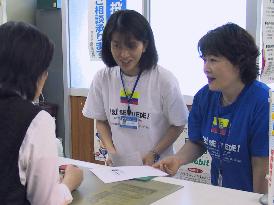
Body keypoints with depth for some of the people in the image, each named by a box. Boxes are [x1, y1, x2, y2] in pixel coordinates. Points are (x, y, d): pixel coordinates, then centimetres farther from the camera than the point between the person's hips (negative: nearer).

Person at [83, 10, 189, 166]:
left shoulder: (165, 80, -11)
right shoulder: (102, 79, -2)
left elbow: (178, 124, -1)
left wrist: (154, 154, -9)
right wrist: (111, 151, -3)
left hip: (155, 167, -2)